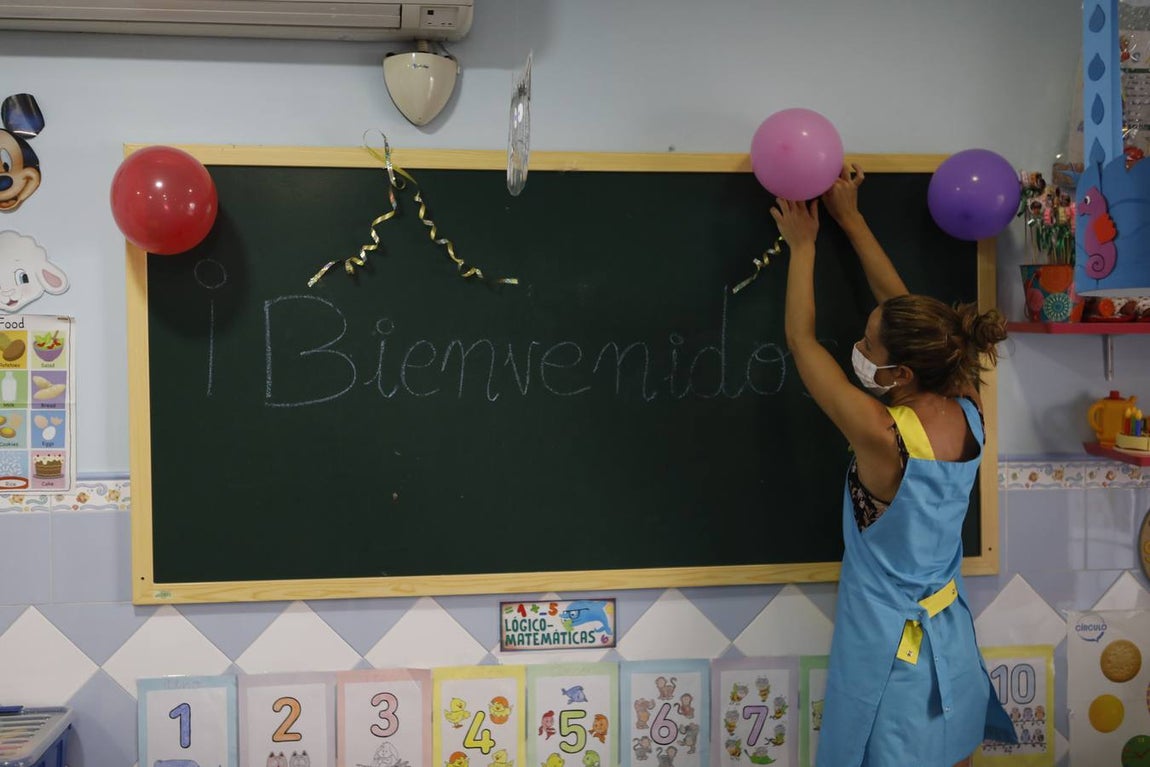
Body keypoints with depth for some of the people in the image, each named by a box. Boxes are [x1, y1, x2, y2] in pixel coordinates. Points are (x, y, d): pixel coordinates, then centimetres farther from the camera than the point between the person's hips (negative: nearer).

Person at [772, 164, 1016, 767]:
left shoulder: (880, 434, -29)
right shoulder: (967, 411, -11)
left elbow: (802, 342, -17)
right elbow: (900, 308, 0)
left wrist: (803, 245, -4)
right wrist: (850, 219, 7)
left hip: (890, 641, -6)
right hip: (950, 628, 6)